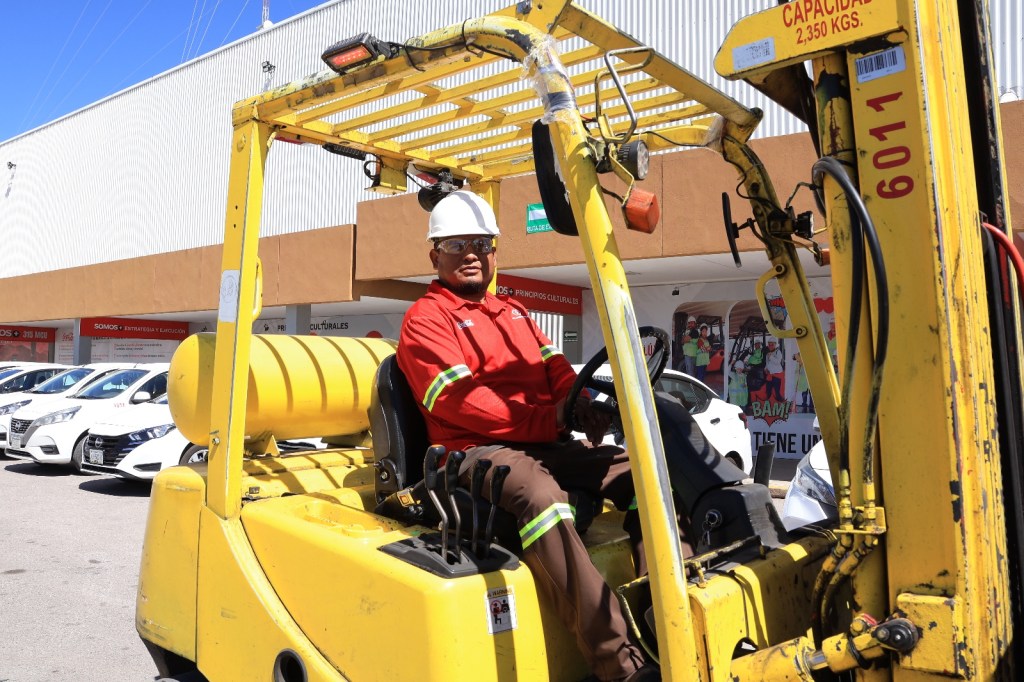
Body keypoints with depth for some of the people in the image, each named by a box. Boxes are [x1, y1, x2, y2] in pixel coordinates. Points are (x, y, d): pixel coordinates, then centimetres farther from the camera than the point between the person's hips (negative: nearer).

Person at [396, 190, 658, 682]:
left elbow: (557, 370, 17)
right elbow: (458, 400, -12)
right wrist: (550, 418, -18)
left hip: (549, 444, 8)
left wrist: (582, 405, -8)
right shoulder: (425, 319, 2)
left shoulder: (513, 312, 26)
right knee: (541, 496, -36)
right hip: (481, 450, -7)